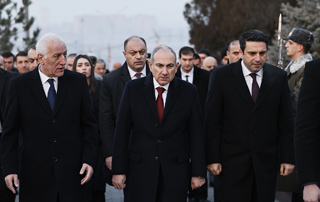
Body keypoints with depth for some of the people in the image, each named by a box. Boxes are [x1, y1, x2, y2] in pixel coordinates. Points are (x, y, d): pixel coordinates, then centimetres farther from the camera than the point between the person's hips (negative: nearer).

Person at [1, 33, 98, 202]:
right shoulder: (19, 85, 0)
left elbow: (89, 125, 7)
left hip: (71, 171, 1)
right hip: (34, 174, -1)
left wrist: (89, 160, -3)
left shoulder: (78, 81, 5)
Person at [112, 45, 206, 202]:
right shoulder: (133, 89, 0)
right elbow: (121, 131, 1)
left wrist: (198, 173, 1)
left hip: (176, 171, 0)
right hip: (139, 170, 0)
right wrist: (118, 170, -3)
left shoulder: (189, 91, 1)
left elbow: (196, 134, 3)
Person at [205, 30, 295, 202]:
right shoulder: (221, 76, -2)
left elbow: (286, 121, 7)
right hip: (233, 161, -2)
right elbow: (212, 121, -2)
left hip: (267, 161, 2)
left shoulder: (278, 76, 5)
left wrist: (288, 158, 4)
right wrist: (212, 159, -6)